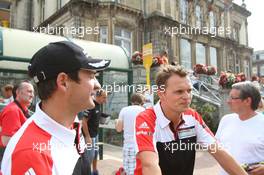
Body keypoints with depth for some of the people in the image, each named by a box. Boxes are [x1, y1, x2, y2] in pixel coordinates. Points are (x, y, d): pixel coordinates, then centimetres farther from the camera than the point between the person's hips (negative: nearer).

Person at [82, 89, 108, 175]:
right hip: (89, 135, -9)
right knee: (90, 155, -2)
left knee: (96, 153, 18)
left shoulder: (98, 105, 4)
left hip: (95, 134, 9)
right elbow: (84, 122, -22)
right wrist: (87, 136, -21)